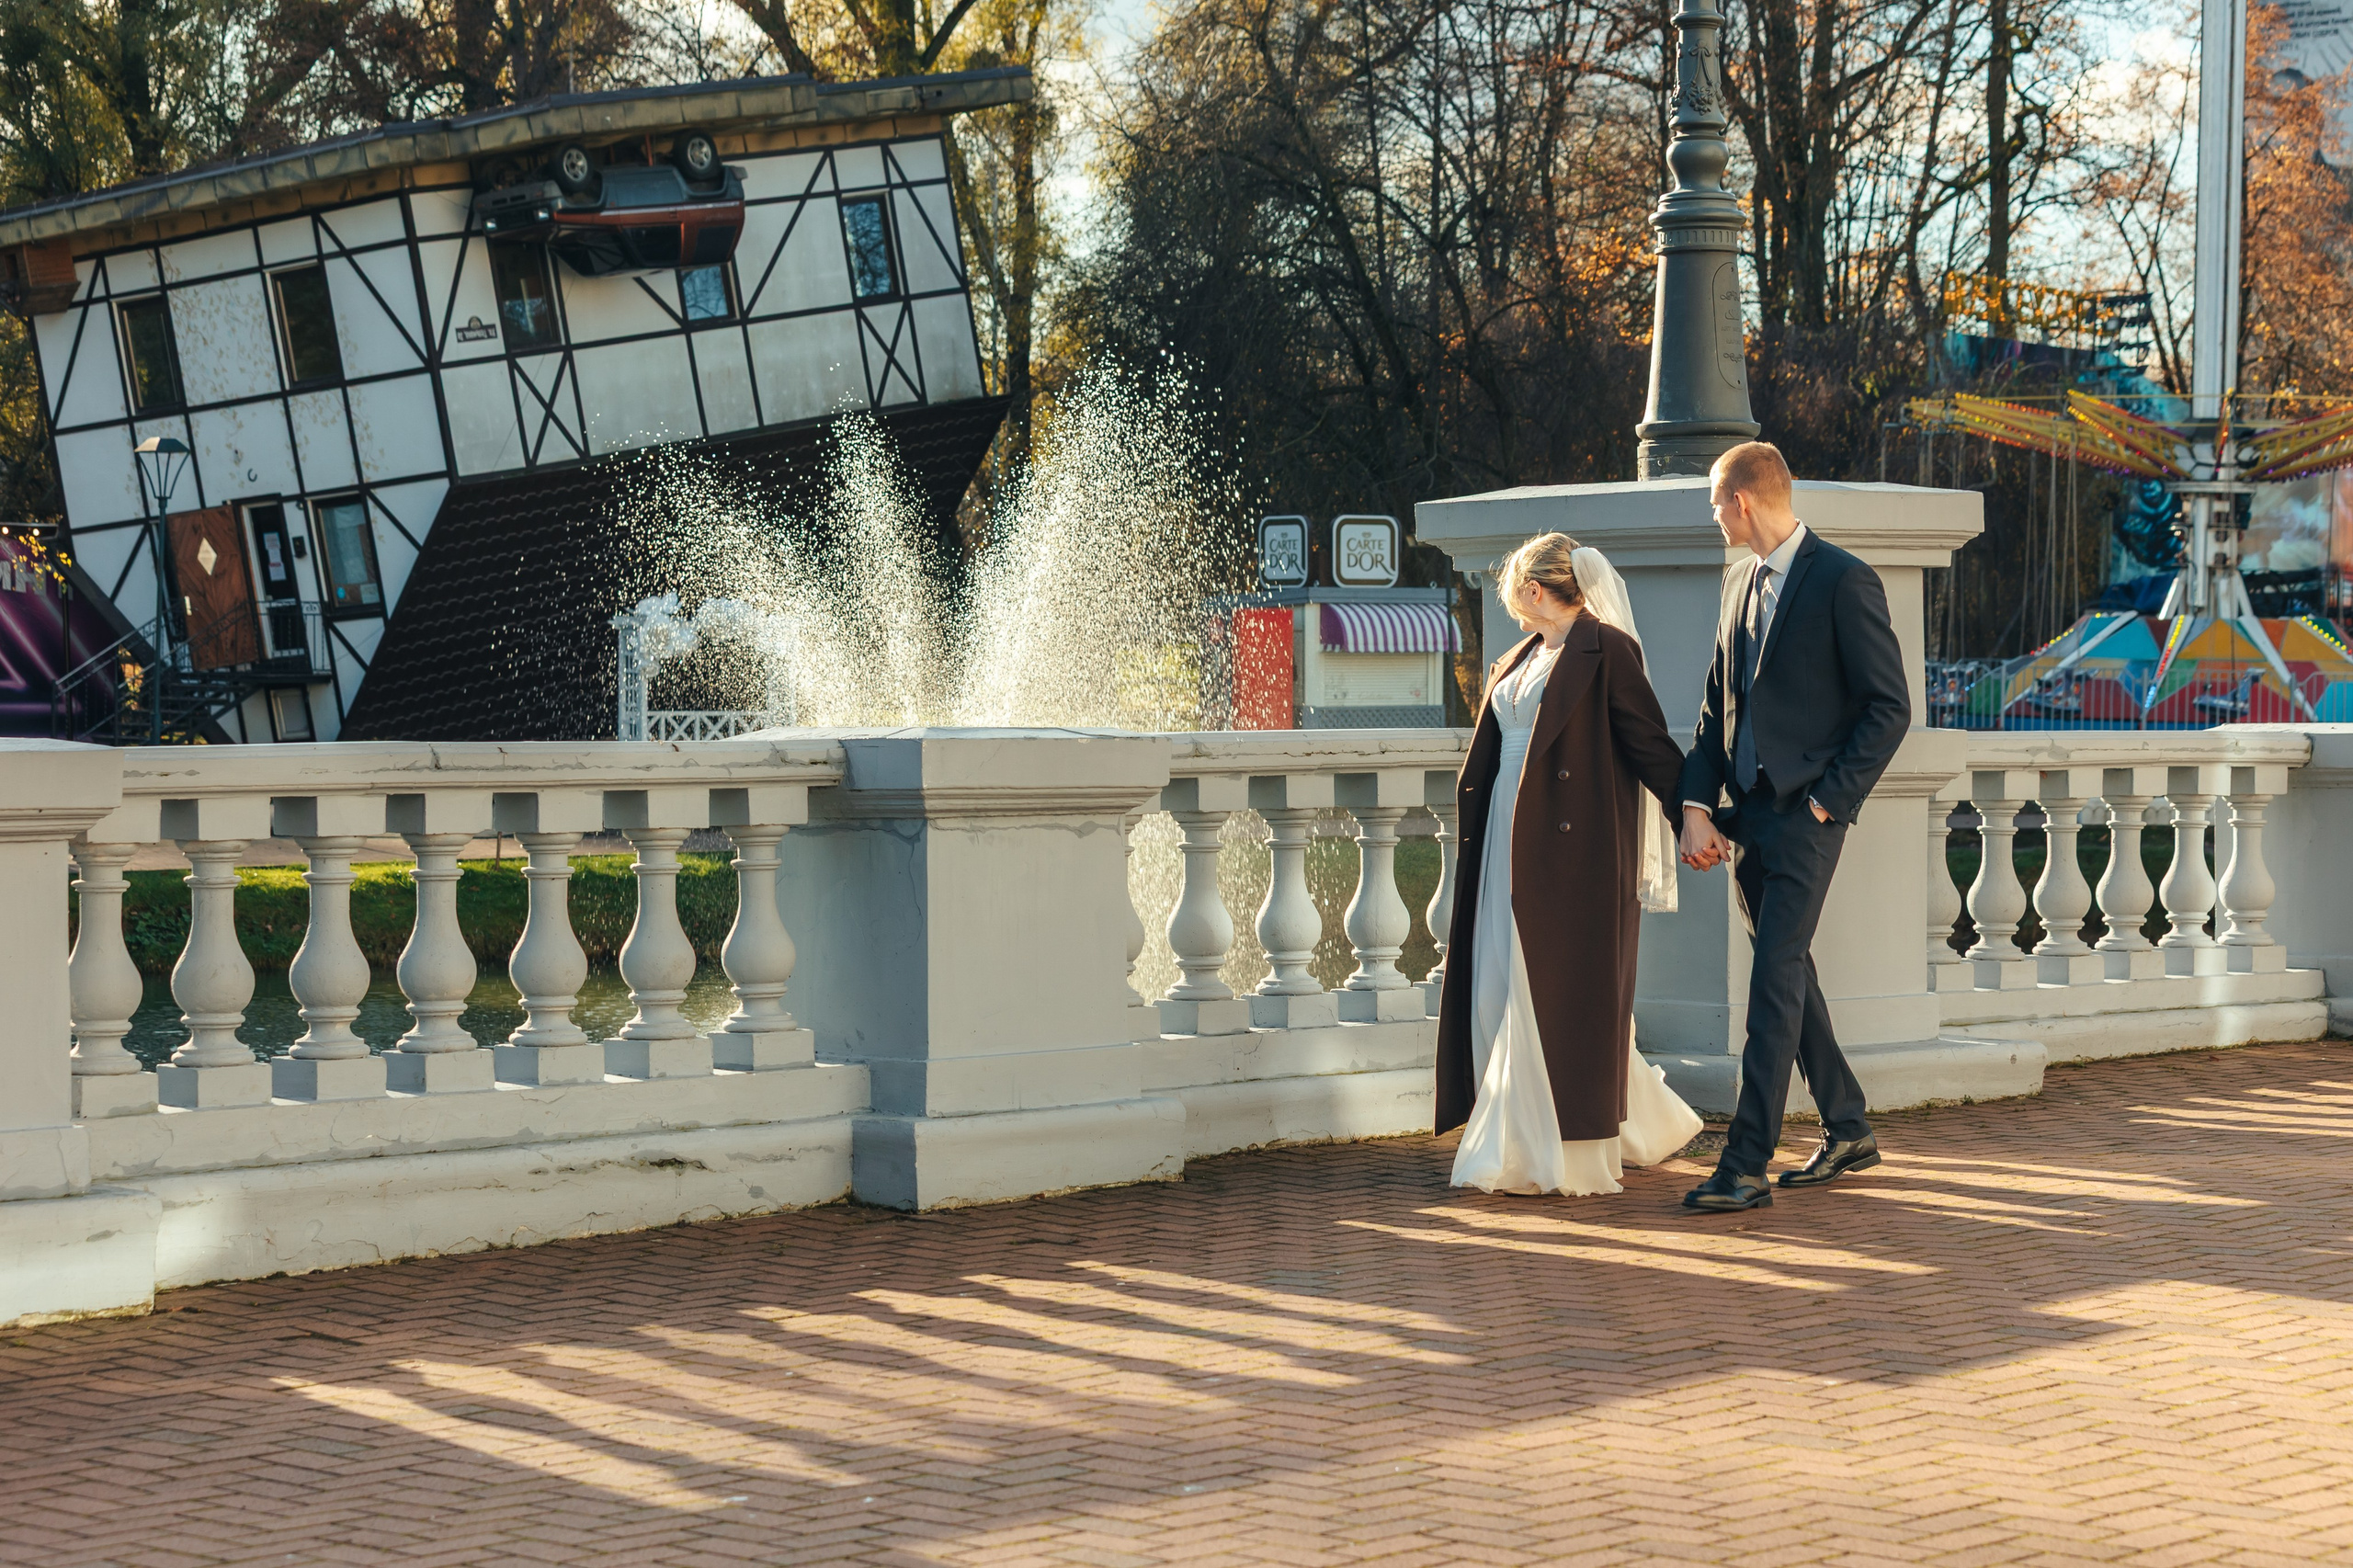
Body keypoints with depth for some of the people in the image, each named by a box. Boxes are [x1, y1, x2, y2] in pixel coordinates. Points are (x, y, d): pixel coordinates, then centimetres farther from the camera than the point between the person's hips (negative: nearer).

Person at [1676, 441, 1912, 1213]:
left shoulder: (1843, 581, -11)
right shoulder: (1741, 581, 13)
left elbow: (1890, 707, -11)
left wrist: (1828, 799, -13)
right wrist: (1696, 805, 4)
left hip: (1805, 813, -8)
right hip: (1747, 814, 8)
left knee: (1775, 980, -10)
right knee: (1787, 972, 14)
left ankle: (1746, 1166, -10)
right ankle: (1848, 1130, 28)